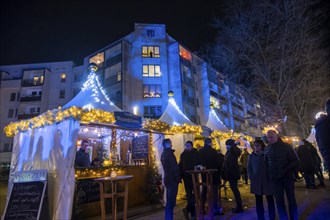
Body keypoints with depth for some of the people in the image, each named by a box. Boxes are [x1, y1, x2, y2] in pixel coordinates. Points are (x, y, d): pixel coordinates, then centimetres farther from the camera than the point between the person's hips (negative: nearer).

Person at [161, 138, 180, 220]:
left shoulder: (164, 153, 15)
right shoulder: (169, 153, -15)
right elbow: (174, 167, -19)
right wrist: (178, 177, -10)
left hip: (168, 178, 10)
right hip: (172, 179, -10)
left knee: (169, 200, 17)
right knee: (171, 201, -4)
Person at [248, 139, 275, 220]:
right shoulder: (251, 156, 5)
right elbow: (249, 168, 9)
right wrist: (251, 177, 0)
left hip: (267, 181, -2)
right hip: (256, 181, 2)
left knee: (270, 199, 9)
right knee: (258, 200, 9)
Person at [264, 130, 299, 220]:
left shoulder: (286, 146, -6)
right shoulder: (267, 148, 1)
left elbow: (295, 161, -6)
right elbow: (266, 163, 9)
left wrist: (285, 171, -16)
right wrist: (269, 174, 0)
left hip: (288, 177, -1)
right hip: (274, 179, 1)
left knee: (291, 200, 12)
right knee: (279, 201, 6)